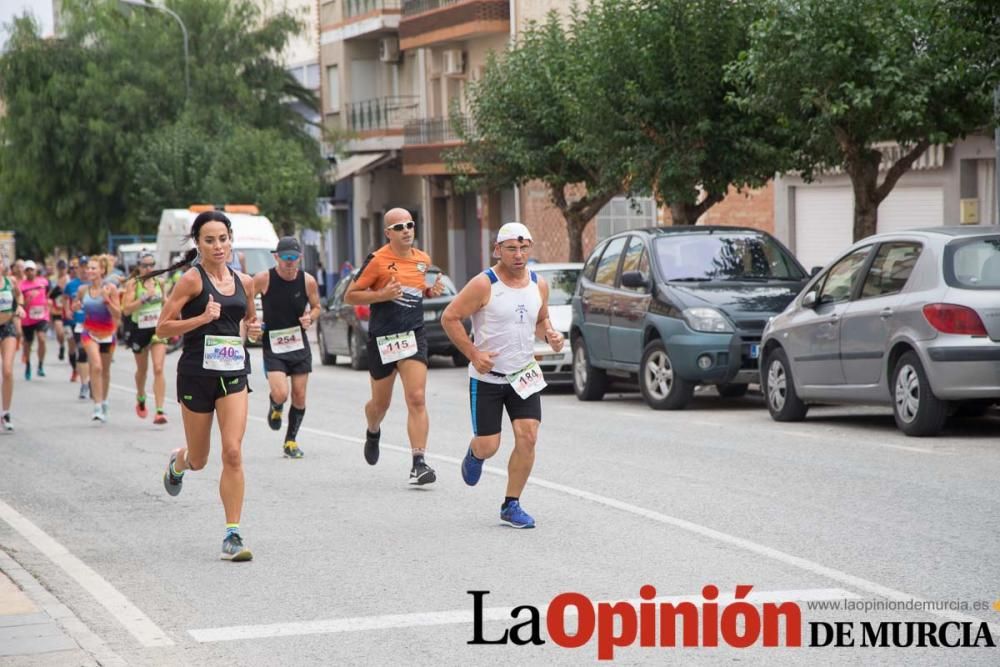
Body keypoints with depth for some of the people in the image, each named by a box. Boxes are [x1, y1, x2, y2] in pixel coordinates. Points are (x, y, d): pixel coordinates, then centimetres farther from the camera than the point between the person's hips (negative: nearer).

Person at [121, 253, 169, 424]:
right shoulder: (133, 284, -7)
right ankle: (141, 399, 48)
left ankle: (160, 411, -18)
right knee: (142, 369, 18)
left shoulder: (159, 283, 4)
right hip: (139, 329, -1)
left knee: (158, 369, -14)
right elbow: (126, 309, -16)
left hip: (158, 329, 1)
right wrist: (144, 297, -24)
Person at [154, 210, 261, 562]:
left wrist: (255, 329, 5)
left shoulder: (244, 282, 8)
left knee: (233, 453, -11)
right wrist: (202, 318, -20)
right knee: (199, 459, 11)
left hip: (233, 374, 3)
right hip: (197, 373, -3)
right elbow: (163, 328, -9)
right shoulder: (192, 280, -7)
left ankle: (233, 534, -8)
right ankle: (177, 463, 50)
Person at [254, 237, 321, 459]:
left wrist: (309, 318, -11)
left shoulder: (308, 281, -5)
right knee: (280, 394, -17)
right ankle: (275, 408, 21)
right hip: (273, 345, -3)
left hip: (299, 343, 3)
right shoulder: (263, 279, -11)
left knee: (299, 396, 4)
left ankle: (291, 440, 23)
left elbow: (316, 307, 11)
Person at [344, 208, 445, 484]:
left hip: (414, 336, 2)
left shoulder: (422, 260, 7)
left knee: (417, 400, -13)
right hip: (382, 338, -2)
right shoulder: (377, 260, -9)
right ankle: (373, 433, 49)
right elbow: (350, 295, -6)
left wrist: (430, 291, 6)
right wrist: (382, 295, -19)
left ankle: (418, 463, -16)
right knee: (380, 403, 14)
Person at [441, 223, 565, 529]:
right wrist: (473, 354, -17)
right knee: (488, 446, -2)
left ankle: (511, 505, 4)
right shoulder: (484, 285, -14)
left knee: (527, 438, -9)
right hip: (487, 377, -4)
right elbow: (449, 317, -11)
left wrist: (550, 334, -3)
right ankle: (475, 453, 38)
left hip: (524, 375, 4)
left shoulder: (539, 285, 2)